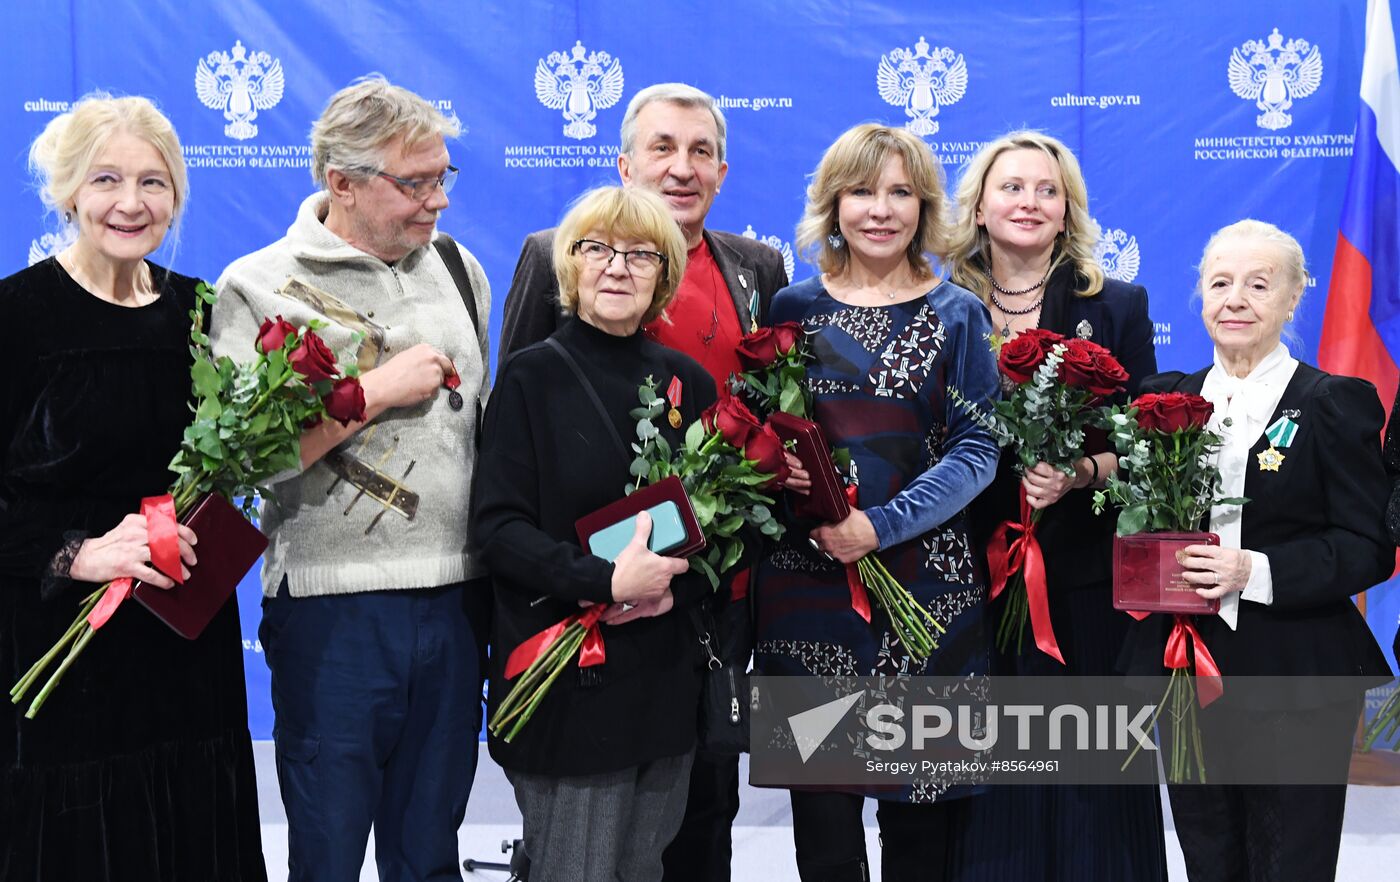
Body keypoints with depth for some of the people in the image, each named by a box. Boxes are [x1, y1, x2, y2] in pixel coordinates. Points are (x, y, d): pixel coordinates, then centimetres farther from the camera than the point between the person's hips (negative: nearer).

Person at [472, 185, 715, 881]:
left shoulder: (687, 381, 9)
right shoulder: (531, 378, -3)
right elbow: (498, 525, -9)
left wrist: (672, 587, -11)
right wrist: (606, 581, -22)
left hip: (665, 671, 4)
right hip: (564, 681, -4)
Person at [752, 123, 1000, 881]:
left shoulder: (957, 315, 4)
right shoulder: (792, 308, 7)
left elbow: (977, 449, -3)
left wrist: (882, 525, -16)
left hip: (926, 579, -1)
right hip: (807, 581, 1)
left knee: (921, 807, 4)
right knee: (821, 795, 4)